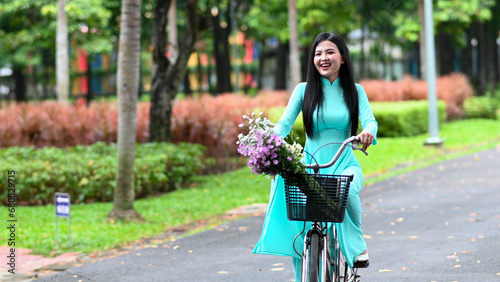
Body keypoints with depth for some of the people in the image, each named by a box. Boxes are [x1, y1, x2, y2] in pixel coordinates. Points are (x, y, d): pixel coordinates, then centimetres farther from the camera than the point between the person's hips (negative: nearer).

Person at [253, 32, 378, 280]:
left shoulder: (355, 91, 6)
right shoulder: (304, 90, 5)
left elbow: (370, 120, -9)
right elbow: (284, 123, -5)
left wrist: (368, 133, -34)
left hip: (345, 164, 0)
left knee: (346, 192, -36)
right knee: (299, 234, -16)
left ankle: (356, 244, -11)